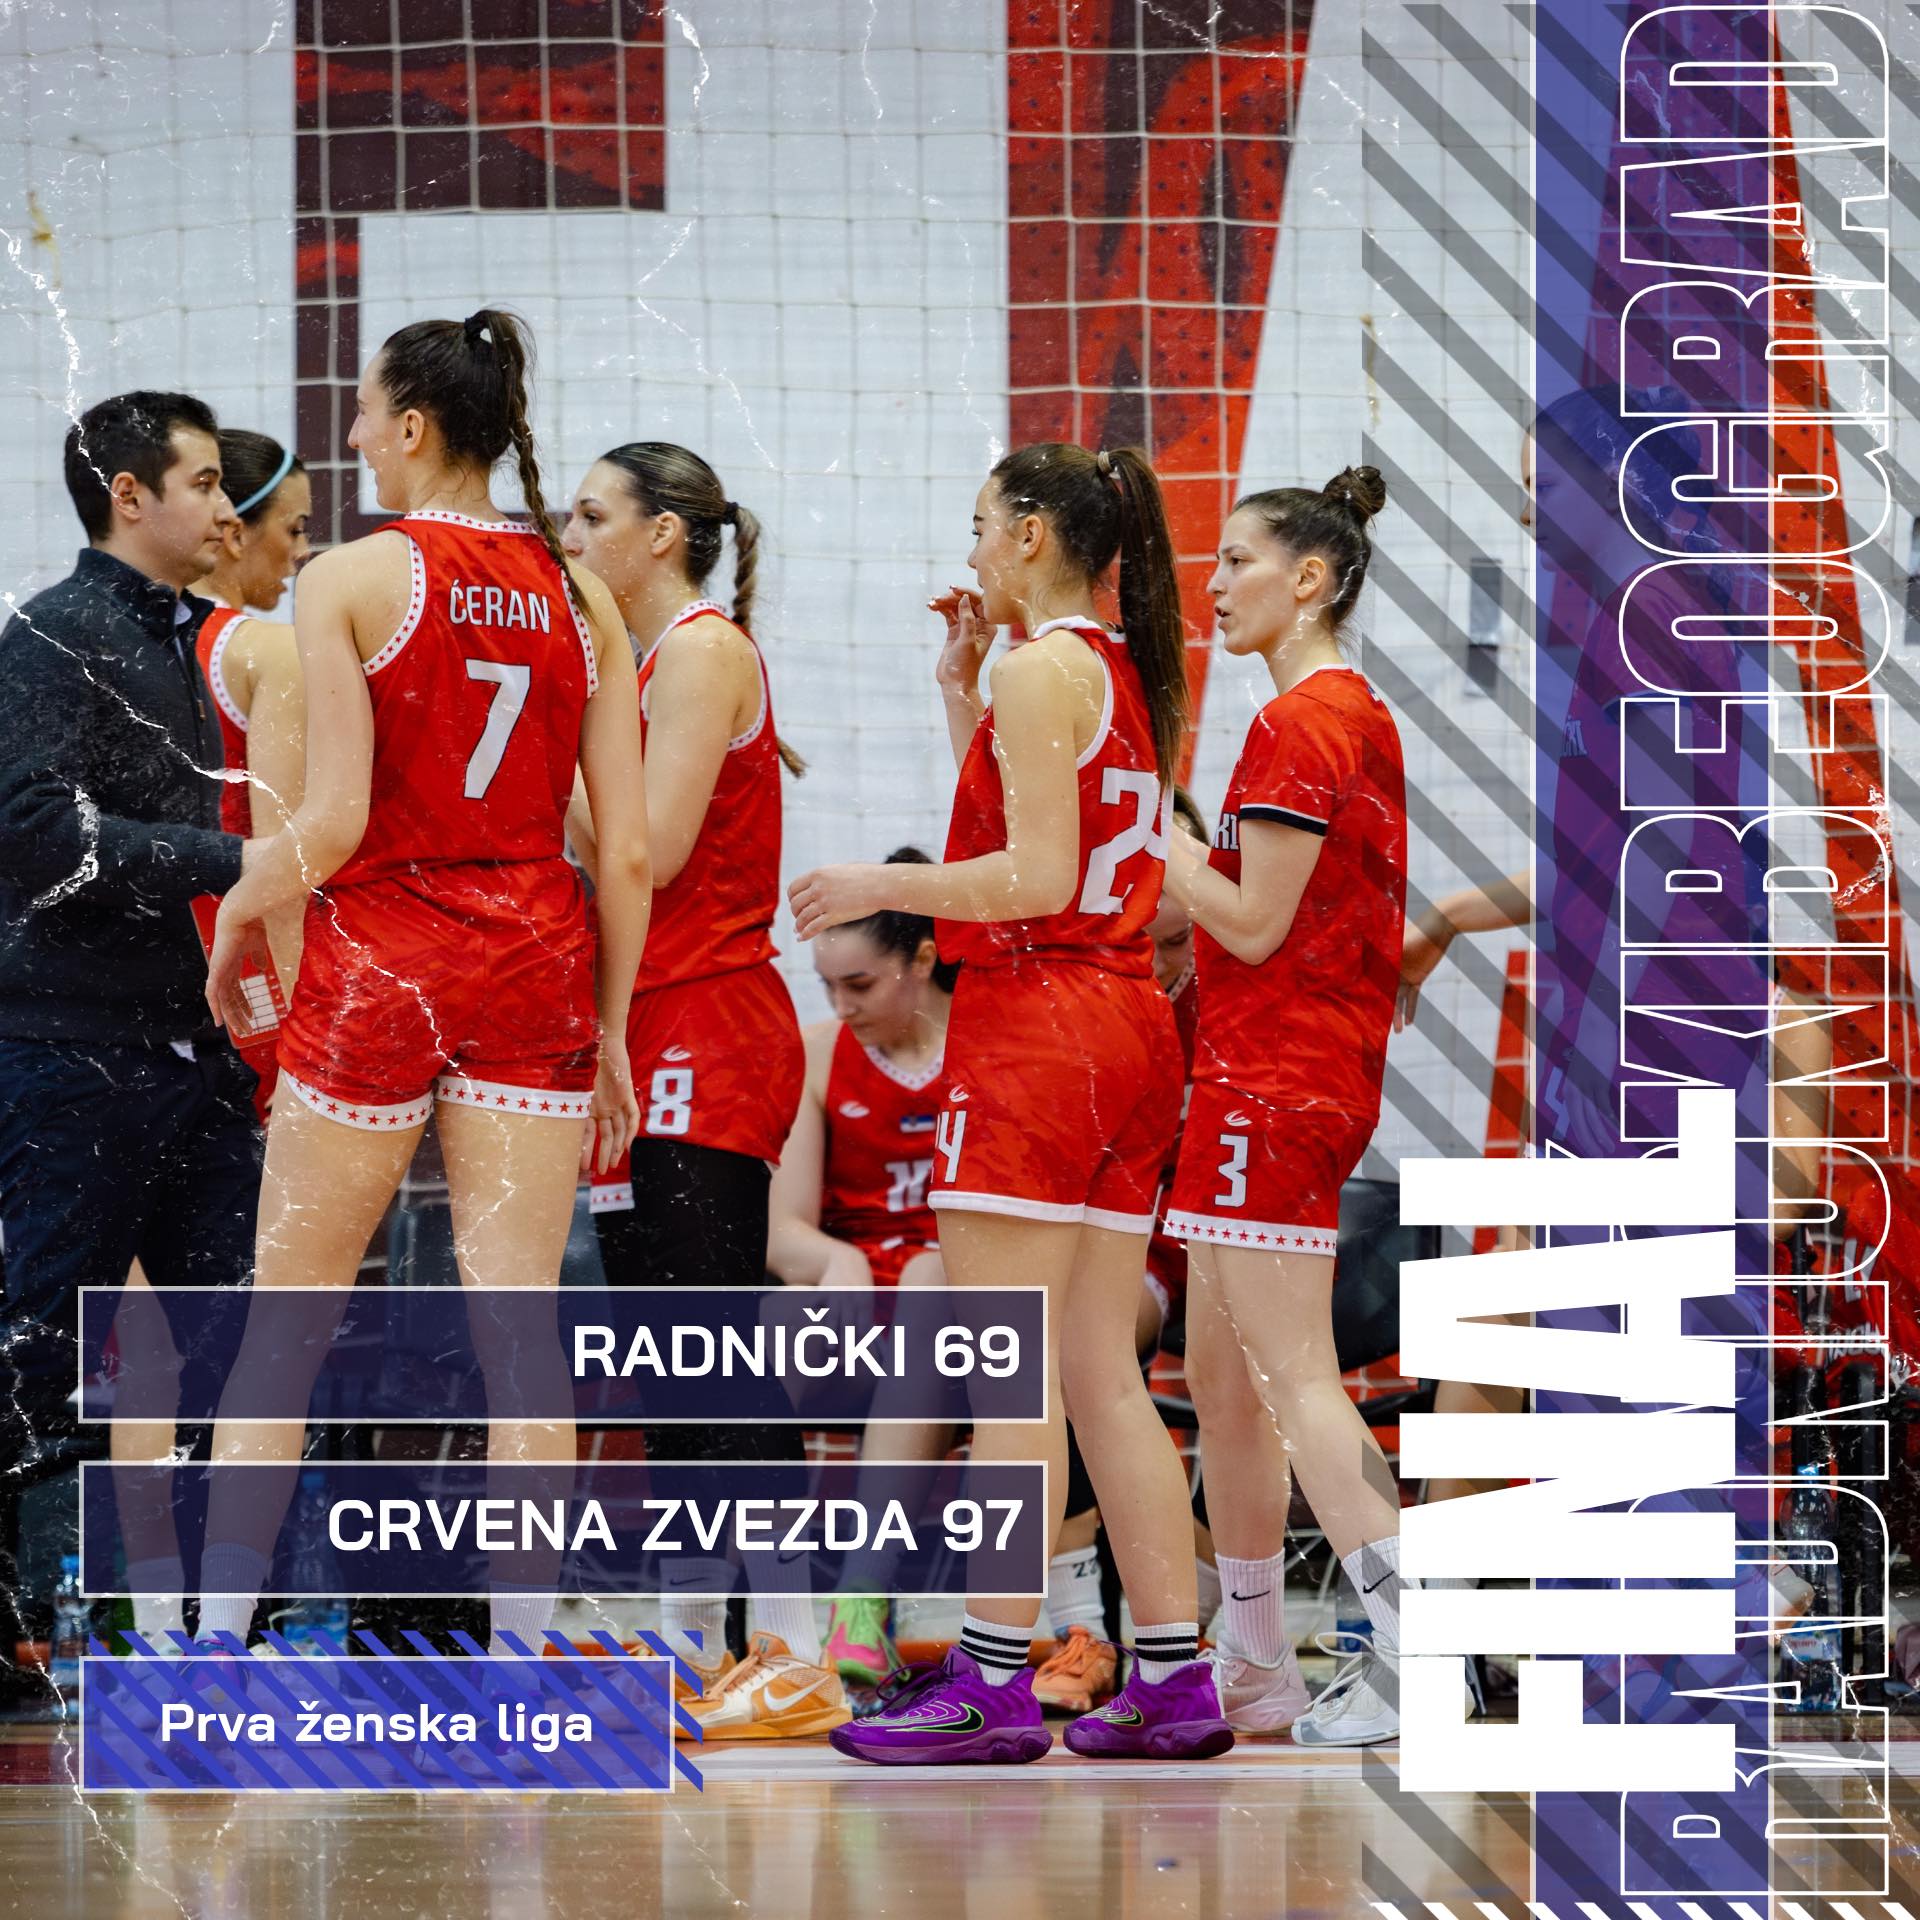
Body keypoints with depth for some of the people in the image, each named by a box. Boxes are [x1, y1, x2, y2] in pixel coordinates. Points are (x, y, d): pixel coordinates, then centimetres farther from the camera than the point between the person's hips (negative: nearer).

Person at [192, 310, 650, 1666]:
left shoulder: (350, 580, -6)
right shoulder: (580, 599, 6)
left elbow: (334, 822, -12)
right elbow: (628, 851, 3)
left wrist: (240, 910, 6)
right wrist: (613, 1028, 11)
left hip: (380, 956, -3)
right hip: (538, 960, 3)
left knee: (287, 1316, 8)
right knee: (518, 1322, 2)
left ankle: (220, 1639, 7)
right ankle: (524, 1654, 0)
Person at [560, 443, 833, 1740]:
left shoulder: (705, 649, -8)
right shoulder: (655, 659, 19)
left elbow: (652, 849, -17)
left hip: (705, 1031, -10)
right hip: (658, 1037, 10)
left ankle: (794, 1659, -13)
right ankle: (691, 1646, 16)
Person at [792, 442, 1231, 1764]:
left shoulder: (1044, 667, -10)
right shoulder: (1130, 674, 16)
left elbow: (1035, 877, -17)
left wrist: (880, 888, -8)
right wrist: (961, 690, 20)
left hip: (1035, 1015, -9)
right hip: (1128, 1024, 9)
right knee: (1101, 1373, 9)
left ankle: (996, 1681, -7)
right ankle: (1175, 1679, 8)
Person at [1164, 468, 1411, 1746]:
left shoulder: (1296, 725, -14)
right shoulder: (1362, 718, 16)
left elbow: (1253, 924, -16)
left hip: (1273, 1080, -10)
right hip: (1326, 1070, 10)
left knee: (1294, 1376, -11)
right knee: (1220, 1368, 14)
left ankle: (1415, 1650, -17)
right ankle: (1255, 1664, 19)